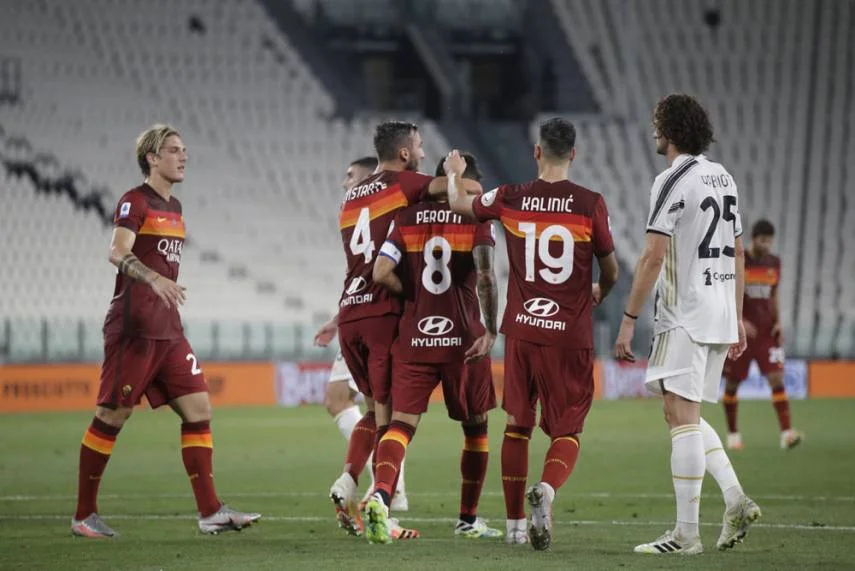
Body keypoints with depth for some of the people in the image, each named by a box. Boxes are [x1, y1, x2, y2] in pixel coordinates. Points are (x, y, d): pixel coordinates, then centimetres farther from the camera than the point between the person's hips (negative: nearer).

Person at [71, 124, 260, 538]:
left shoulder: (174, 207, 18)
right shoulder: (135, 201, -8)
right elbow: (118, 252, -23)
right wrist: (155, 278, -39)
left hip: (167, 330, 8)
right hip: (133, 328, -8)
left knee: (198, 408, 0)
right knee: (113, 416, -3)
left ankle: (209, 512, -1)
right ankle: (84, 516, 5)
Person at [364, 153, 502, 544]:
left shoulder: (407, 218, 5)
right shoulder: (475, 218, -3)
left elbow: (381, 274, -5)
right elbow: (485, 277, -17)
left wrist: (417, 296, 10)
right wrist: (491, 330, -12)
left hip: (413, 338, 2)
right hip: (463, 338, -2)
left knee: (402, 422, -4)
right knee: (475, 426, 17)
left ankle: (381, 494, -33)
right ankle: (468, 520, 24)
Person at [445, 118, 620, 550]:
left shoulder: (511, 199, -1)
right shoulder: (590, 204, -6)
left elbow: (459, 203, 19)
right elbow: (611, 271, 5)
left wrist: (454, 174, 41)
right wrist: (599, 294, 29)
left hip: (521, 330, 2)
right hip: (571, 335, -2)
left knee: (517, 425, 15)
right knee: (567, 431, 4)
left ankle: (515, 524, 19)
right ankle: (547, 489, -27)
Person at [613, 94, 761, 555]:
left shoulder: (672, 181, -11)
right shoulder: (722, 177, 15)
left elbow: (653, 257, -16)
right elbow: (738, 253, 19)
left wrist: (629, 320, -13)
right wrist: (737, 319, 23)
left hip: (685, 318, -9)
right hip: (720, 316, 9)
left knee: (681, 417, -8)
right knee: (688, 417, 17)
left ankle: (685, 533, -9)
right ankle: (736, 501, 4)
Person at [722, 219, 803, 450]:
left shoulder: (774, 263, 7)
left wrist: (778, 323, 3)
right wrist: (739, 321, -20)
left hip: (767, 332, 3)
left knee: (777, 379, -12)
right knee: (732, 383, 5)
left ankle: (786, 433, -21)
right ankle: (733, 434, 22)